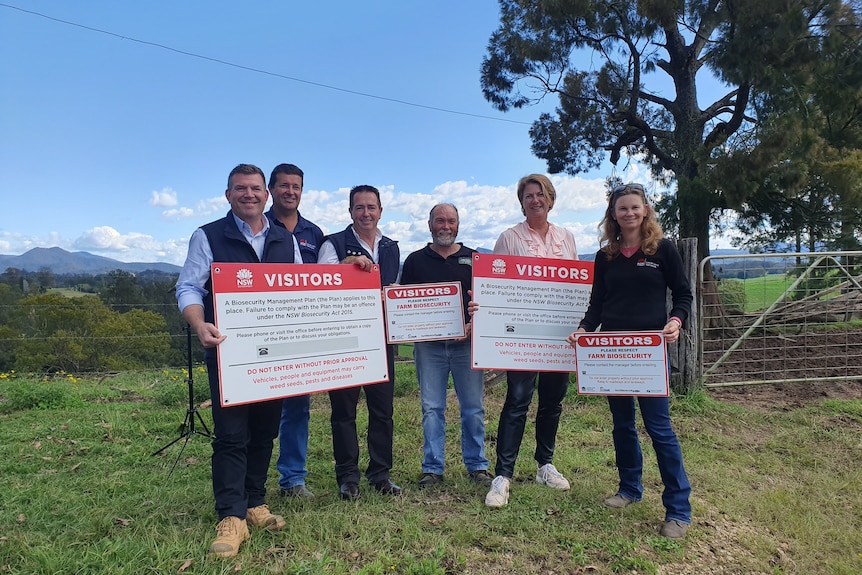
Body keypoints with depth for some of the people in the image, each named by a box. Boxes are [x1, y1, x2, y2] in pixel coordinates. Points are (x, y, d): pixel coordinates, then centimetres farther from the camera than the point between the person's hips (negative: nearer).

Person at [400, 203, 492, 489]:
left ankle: (477, 465, 19)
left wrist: (474, 325, -11)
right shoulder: (415, 260, 8)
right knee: (432, 408, 5)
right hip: (429, 345, 0)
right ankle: (432, 468, 16)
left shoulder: (473, 259, 9)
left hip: (466, 343, 0)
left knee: (473, 408, 5)